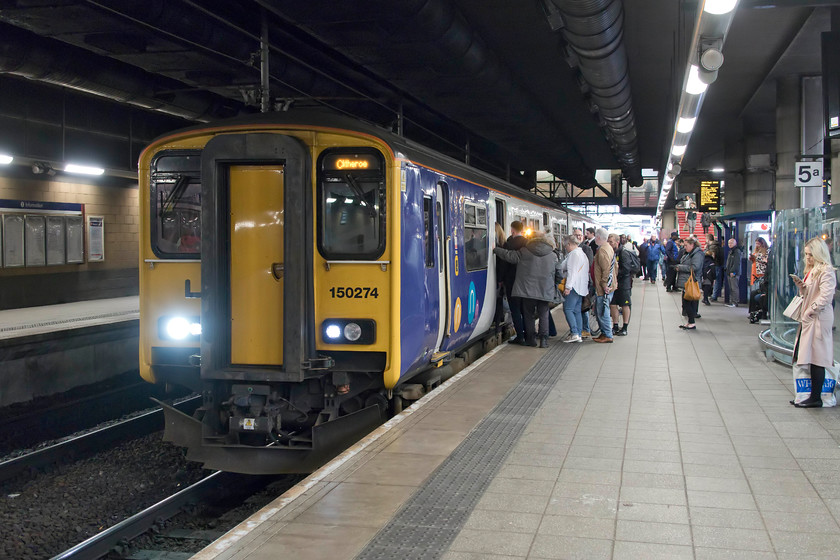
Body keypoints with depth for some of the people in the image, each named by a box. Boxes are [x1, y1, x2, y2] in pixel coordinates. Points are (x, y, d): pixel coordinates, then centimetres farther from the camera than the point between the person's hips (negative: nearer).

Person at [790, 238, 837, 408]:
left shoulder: (826, 271, -12)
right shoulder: (812, 270, 18)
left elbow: (826, 296, -19)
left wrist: (810, 311, -15)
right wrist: (801, 285, 5)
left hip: (819, 319, -9)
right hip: (809, 319, 10)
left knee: (816, 359, -7)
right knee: (810, 359, 8)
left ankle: (816, 398, -3)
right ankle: (813, 395, 12)